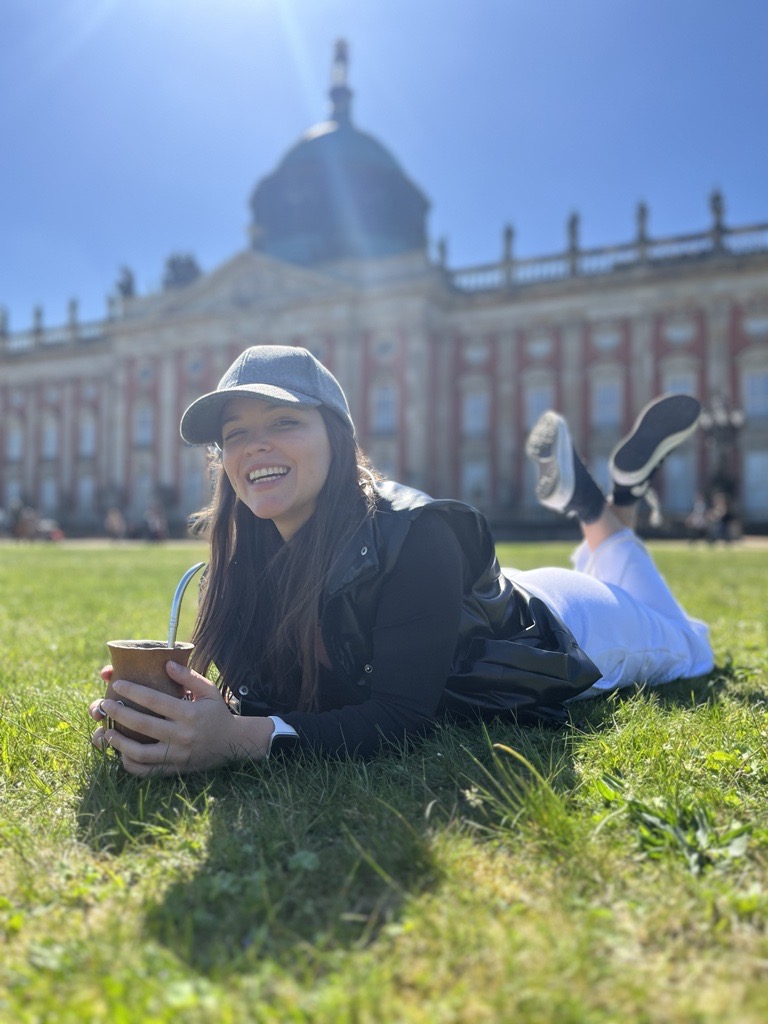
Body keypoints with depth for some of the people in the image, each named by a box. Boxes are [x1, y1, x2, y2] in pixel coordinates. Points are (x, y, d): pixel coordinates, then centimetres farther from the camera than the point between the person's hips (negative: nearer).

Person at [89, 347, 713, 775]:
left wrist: (246, 739, -58)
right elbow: (263, 693, -21)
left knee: (688, 647, 28)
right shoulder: (250, 556, -22)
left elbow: (403, 716, -44)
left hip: (567, 629, -4)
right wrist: (167, 715, -42)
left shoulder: (413, 536, -42)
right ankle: (586, 501, 39)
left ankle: (609, 509, 32)